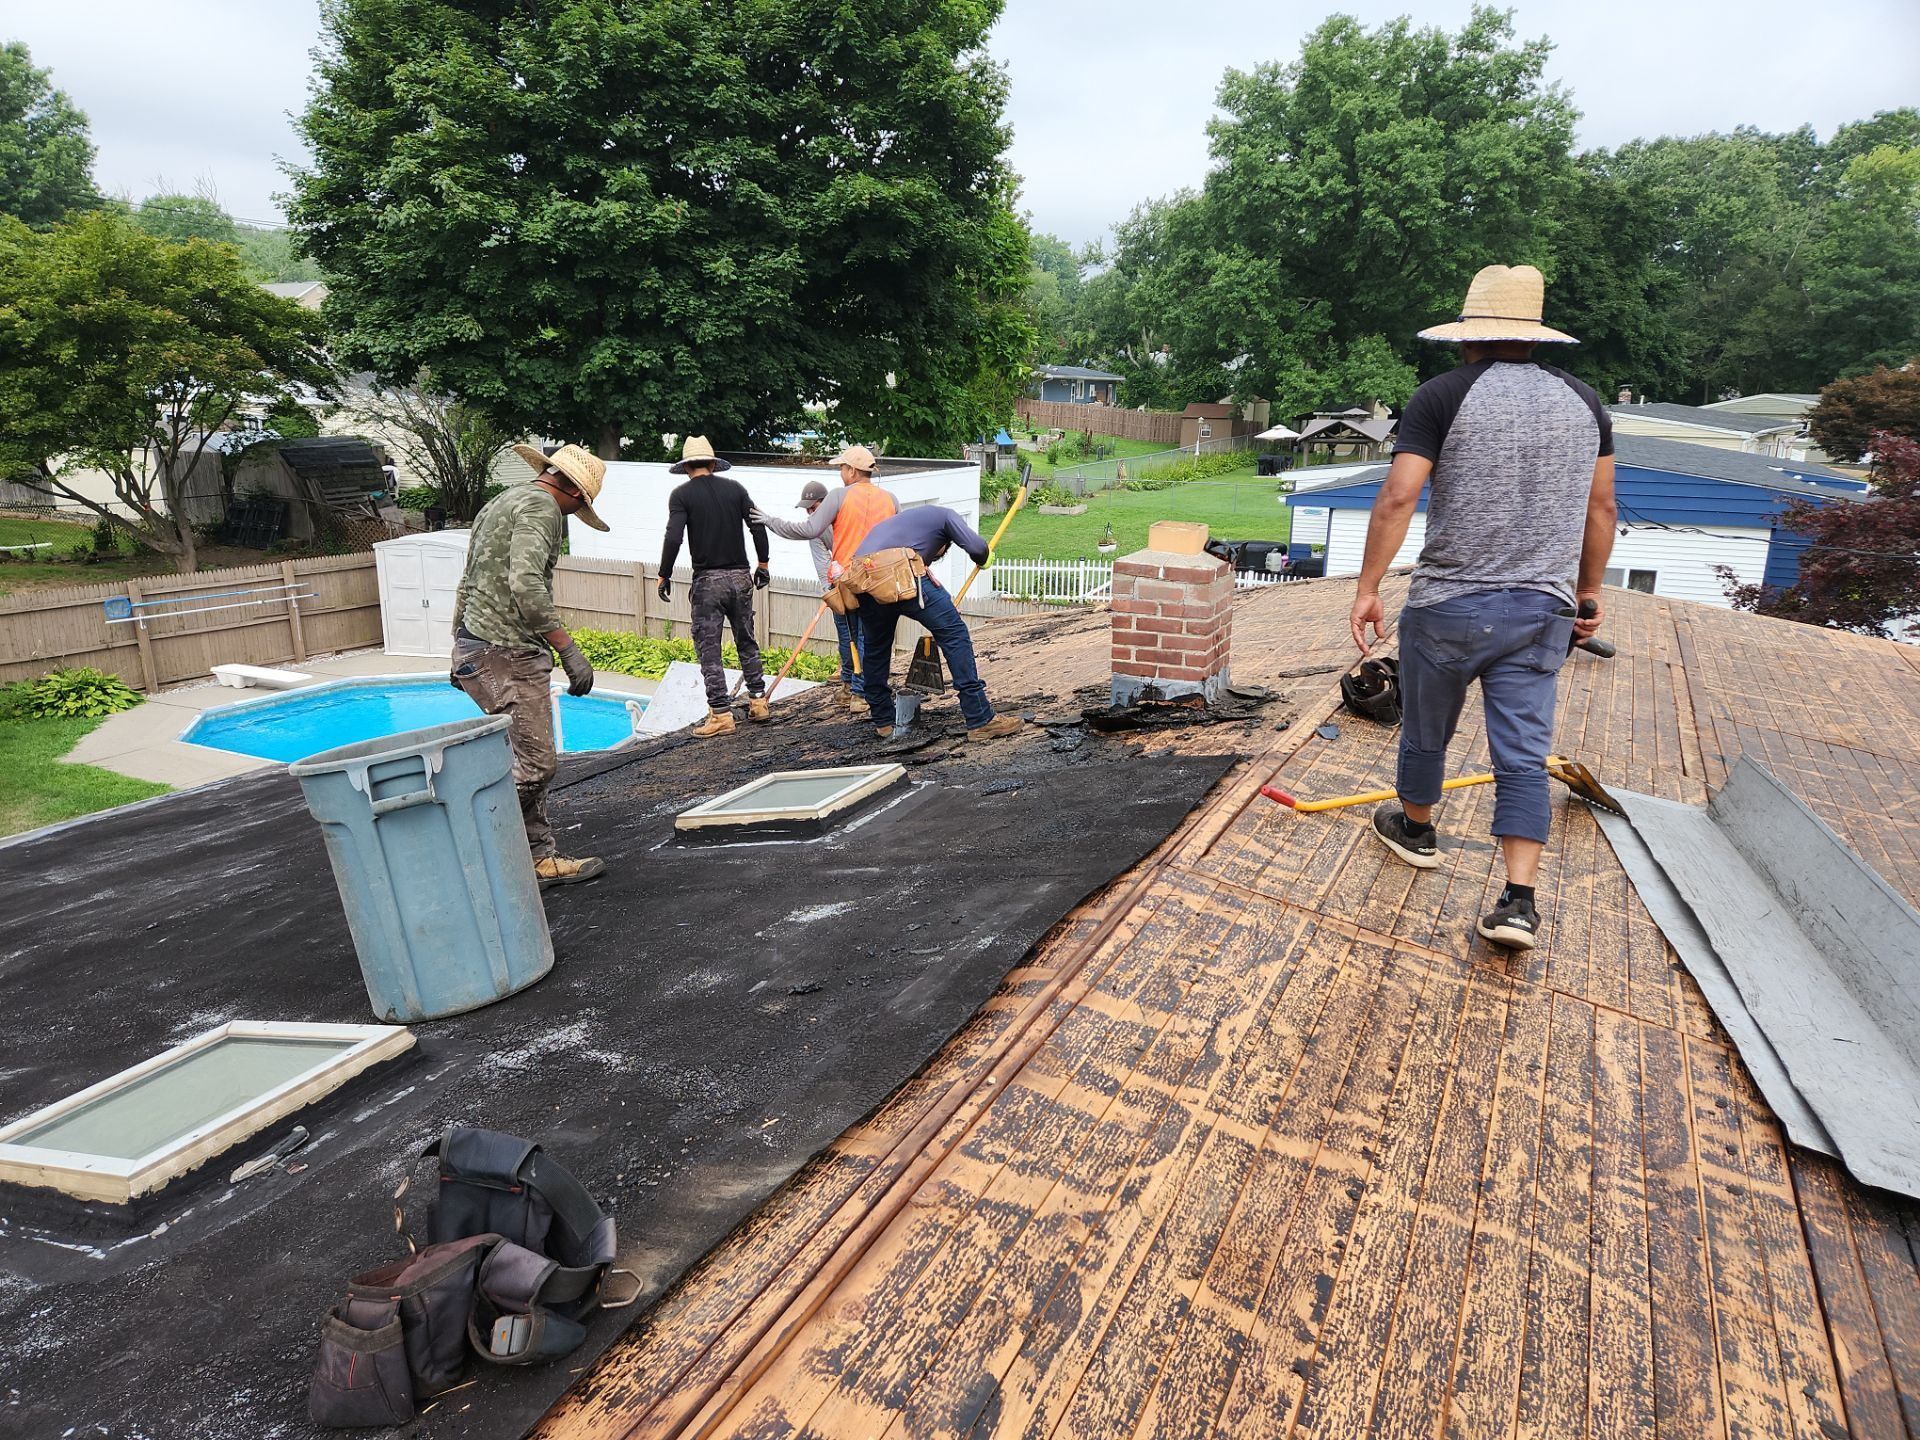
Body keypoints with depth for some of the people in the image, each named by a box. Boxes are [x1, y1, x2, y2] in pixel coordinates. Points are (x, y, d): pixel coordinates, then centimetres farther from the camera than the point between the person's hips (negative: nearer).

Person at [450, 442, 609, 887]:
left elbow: (468, 583, 25)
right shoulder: (541, 506, -10)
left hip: (474, 648, 11)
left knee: (530, 762, 13)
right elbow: (526, 584, -25)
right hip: (508, 654, -11)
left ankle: (541, 859, 18)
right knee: (532, 767, -7)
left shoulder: (499, 503, 22)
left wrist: (463, 650, 30)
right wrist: (569, 650, -25)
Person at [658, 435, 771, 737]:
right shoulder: (735, 488, 5)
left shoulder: (681, 494, -4)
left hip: (707, 579, -4)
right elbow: (758, 527, 3)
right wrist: (763, 564, 14)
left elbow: (673, 537, -14)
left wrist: (664, 575, -5)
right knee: (746, 641, 17)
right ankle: (758, 701, 22)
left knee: (708, 648, 1)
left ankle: (721, 714, -2)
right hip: (740, 577, 4)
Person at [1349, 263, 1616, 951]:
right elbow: (1600, 509, 14)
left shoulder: (1444, 395, -6)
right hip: (1542, 610, 4)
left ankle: (1414, 829, 40)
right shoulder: (1583, 400, 10)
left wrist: (1368, 586, -10)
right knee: (1523, 755, 4)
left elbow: (1397, 498, -15)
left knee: (1425, 731, 18)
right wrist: (1589, 589, 24)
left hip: (1448, 604, -3)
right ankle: (1518, 902, -2)